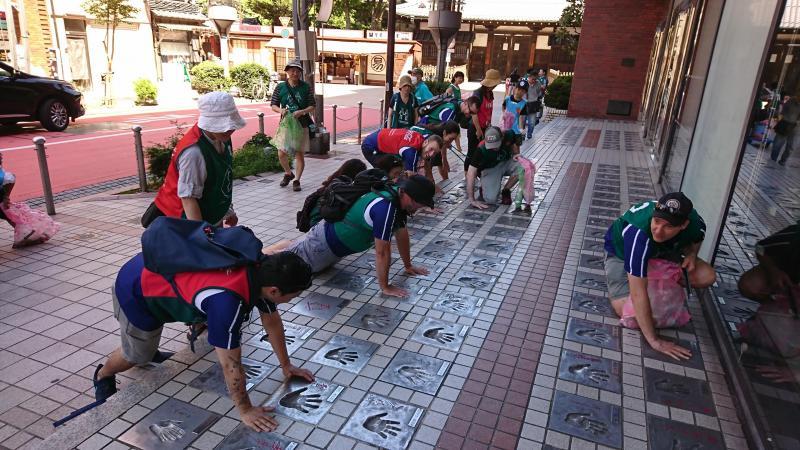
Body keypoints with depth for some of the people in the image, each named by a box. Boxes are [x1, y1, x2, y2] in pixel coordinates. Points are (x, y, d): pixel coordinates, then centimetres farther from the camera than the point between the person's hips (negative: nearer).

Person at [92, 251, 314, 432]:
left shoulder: (262, 268, -15)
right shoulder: (228, 300, -40)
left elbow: (271, 320, 0)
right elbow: (231, 364, -30)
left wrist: (286, 365, 8)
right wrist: (245, 410, -17)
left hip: (157, 267, 7)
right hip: (136, 291, -6)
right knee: (138, 355, 17)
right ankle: (103, 375, 45)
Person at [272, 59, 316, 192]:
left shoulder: (306, 87, -1)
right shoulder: (280, 87, 0)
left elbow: (312, 106, 0)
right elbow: (273, 105, 5)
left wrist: (302, 112, -18)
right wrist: (280, 110, -17)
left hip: (302, 125, -1)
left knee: (300, 153, 3)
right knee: (281, 153, 1)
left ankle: (297, 180, 18)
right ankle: (288, 173, 30)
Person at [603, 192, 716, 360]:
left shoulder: (696, 223, -28)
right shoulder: (639, 233, -46)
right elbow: (638, 294, -42)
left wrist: (691, 254, -20)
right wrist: (654, 340, -38)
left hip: (662, 251, 4)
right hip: (622, 252, -4)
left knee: (707, 277, -14)